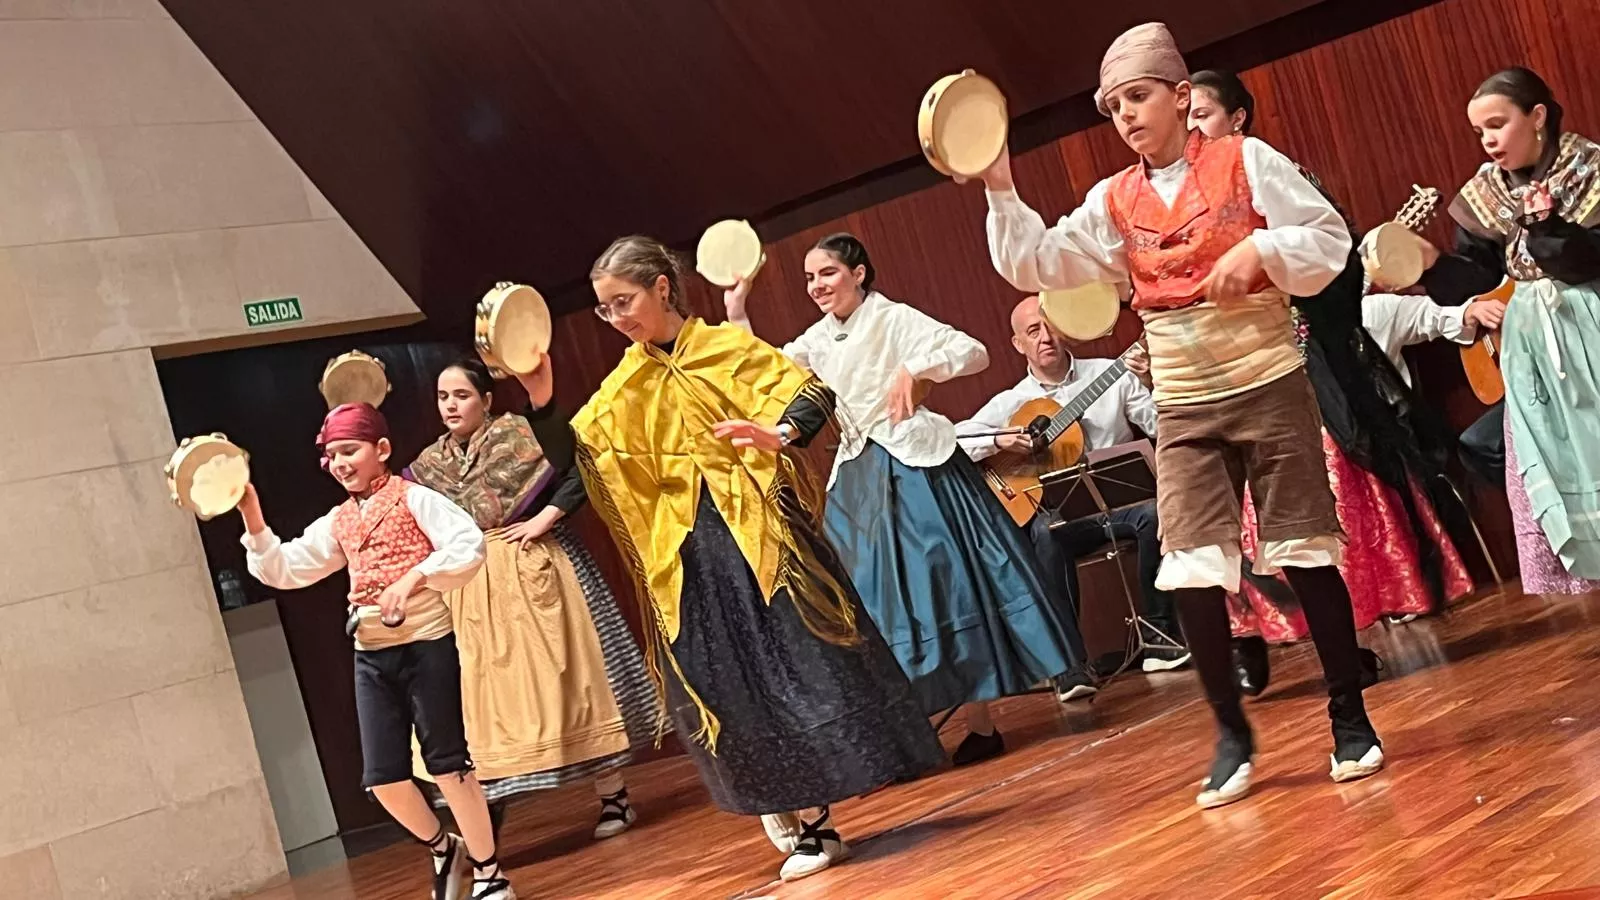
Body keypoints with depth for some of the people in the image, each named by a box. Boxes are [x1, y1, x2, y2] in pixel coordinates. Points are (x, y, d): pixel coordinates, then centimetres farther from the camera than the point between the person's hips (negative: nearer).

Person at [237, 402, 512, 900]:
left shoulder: (412, 498, -4)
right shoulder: (336, 523, 15)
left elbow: (470, 545, -17)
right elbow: (283, 570, 11)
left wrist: (414, 578, -27)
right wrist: (252, 516, 0)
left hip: (426, 641, -6)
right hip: (371, 653, 6)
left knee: (447, 762, -1)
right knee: (382, 777, 5)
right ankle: (444, 849, 30)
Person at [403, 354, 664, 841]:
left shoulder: (518, 432, -3)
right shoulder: (429, 465, 11)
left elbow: (582, 469, -12)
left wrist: (546, 517, -20)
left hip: (532, 572, -4)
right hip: (470, 589, 4)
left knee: (563, 677, 0)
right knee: (487, 696, 3)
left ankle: (613, 797, 10)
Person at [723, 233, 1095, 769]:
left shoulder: (893, 319, -7)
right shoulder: (818, 340, 11)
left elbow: (973, 352, -13)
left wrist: (913, 368, -26)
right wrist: (736, 317, 5)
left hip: (916, 464, -6)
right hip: (859, 479, 7)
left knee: (944, 580, -6)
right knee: (880, 599, 5)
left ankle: (981, 721, 4)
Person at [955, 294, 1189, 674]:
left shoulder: (1110, 373, 6)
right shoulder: (1010, 403, 6)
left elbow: (1159, 424, 0)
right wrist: (998, 441, -15)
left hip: (1120, 497, 1)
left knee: (1154, 512, -31)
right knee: (1045, 532, -33)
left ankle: (1159, 635, -17)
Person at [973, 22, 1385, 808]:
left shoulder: (1244, 160, -2)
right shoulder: (1112, 203, 8)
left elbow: (1330, 240, -3)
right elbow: (1036, 265, 2)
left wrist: (1261, 249, -20)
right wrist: (999, 189, -8)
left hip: (1268, 384, -3)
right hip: (1182, 408, 3)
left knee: (1305, 550, 3)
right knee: (1191, 572, -2)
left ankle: (1349, 717, 18)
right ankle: (1232, 735, 11)